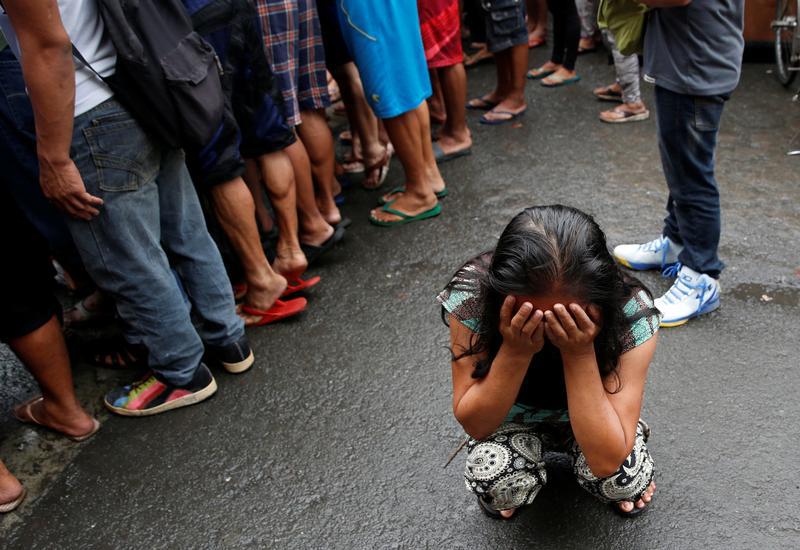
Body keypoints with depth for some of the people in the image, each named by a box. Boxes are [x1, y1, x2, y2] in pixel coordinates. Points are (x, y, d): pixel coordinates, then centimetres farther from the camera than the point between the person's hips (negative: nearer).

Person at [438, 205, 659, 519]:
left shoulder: (631, 311, -32)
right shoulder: (472, 293, -32)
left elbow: (606, 461, -34)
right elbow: (475, 425, -24)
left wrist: (580, 354, -44)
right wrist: (515, 351, -40)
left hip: (591, 419, 1)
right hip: (511, 416, 0)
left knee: (624, 478, -29)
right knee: (499, 486, -30)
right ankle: (511, 484, 8)